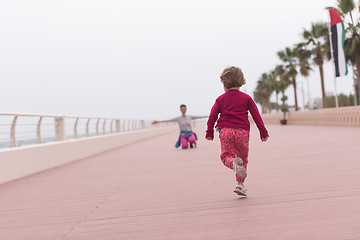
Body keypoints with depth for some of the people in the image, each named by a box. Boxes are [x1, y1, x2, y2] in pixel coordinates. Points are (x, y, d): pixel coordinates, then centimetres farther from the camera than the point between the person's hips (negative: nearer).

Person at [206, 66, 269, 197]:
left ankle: (234, 163, -32)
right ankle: (240, 184, 8)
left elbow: (212, 115, 5)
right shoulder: (246, 98, 9)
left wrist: (209, 132, 15)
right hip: (242, 131, 1)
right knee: (243, 158, 13)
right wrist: (263, 131, 13)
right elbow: (256, 115, 8)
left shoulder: (220, 99, 9)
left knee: (226, 156, 5)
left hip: (225, 130, -1)